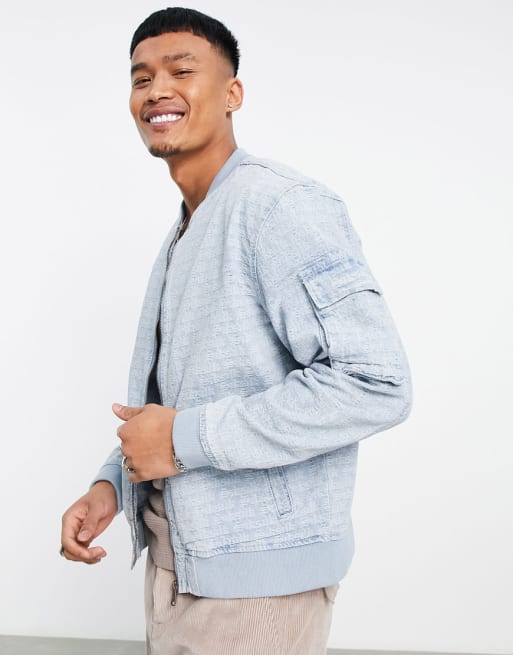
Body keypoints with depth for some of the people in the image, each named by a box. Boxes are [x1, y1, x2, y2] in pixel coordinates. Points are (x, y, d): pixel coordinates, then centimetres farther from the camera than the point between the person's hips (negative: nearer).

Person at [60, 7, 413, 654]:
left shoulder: (281, 205, -18)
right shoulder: (182, 233, 13)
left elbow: (376, 383, -28)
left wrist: (186, 437, -23)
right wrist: (111, 483, 4)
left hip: (254, 576, -9)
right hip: (174, 560, 9)